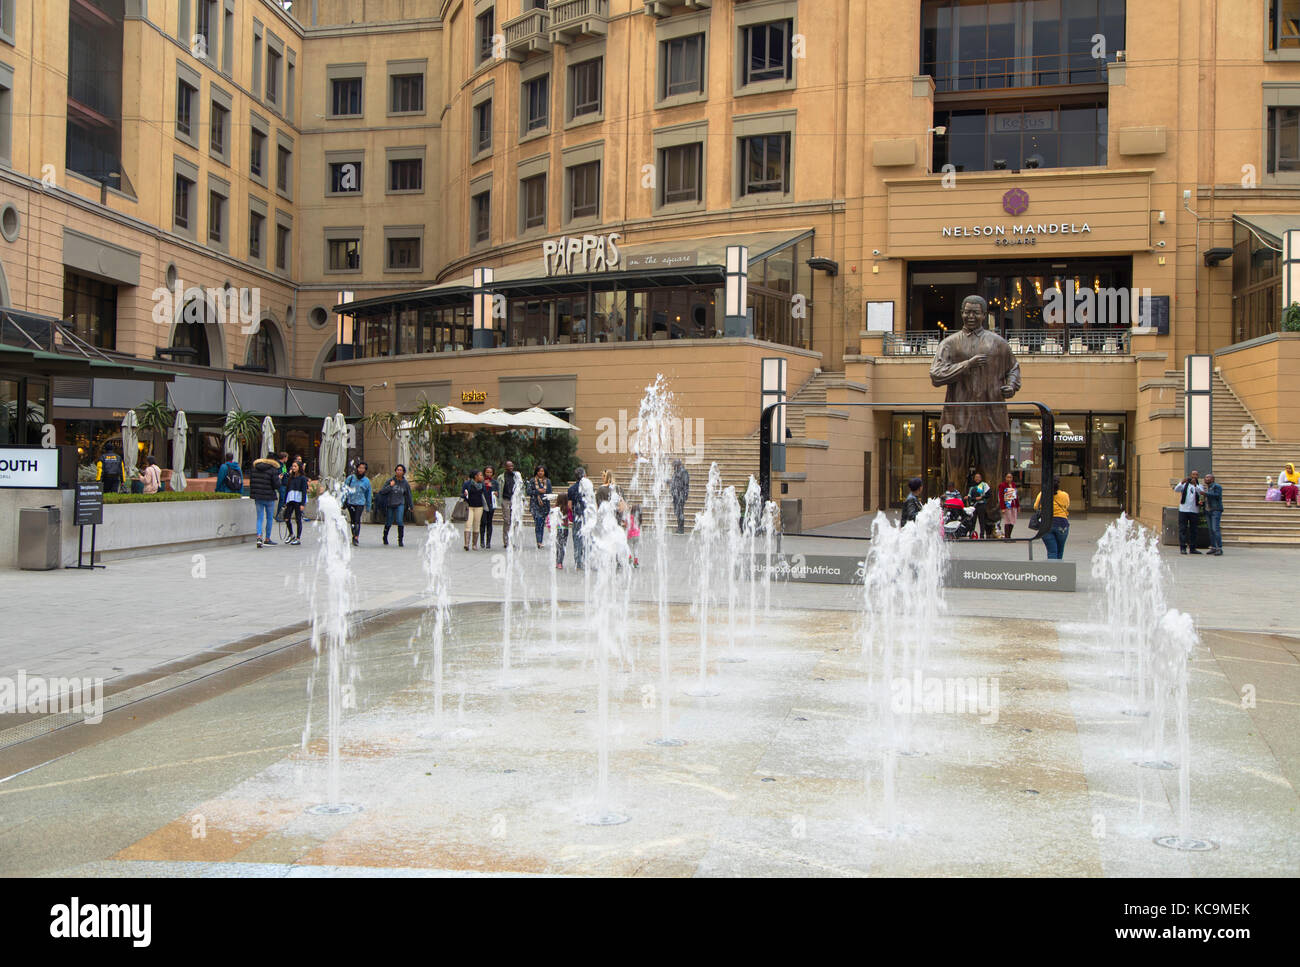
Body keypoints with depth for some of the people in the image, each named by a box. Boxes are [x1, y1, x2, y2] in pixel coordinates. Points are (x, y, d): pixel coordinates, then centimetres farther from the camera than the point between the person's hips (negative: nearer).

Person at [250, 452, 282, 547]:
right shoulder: (273, 470, -10)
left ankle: (259, 537, -11)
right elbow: (276, 485, -14)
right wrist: (279, 479, 5)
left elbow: (251, 481, 12)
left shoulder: (255, 468, 8)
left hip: (257, 496, 4)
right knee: (269, 518, 8)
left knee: (260, 517, 7)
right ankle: (267, 539, 13)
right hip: (269, 497, -4)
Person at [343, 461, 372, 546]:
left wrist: (368, 506, 14)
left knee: (357, 520, -14)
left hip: (360, 503, -2)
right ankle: (354, 536, 24)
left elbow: (368, 494, 12)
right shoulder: (351, 478, 2)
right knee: (353, 520, 10)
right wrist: (342, 501, 0)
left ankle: (356, 538, -20)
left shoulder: (366, 480, 4)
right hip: (350, 502, 2)